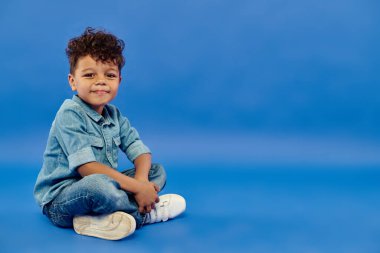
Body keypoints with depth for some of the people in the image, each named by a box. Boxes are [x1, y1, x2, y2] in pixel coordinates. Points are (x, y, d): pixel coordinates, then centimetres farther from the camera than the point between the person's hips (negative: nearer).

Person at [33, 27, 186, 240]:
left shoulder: (114, 115, 7)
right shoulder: (70, 115, -17)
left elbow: (140, 150, 2)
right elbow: (86, 167, -26)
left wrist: (141, 180, -21)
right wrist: (136, 187, -25)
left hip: (101, 186, 8)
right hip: (60, 199, -8)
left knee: (158, 171, 4)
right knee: (97, 184, -40)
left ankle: (98, 221, -18)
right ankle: (149, 212, -10)